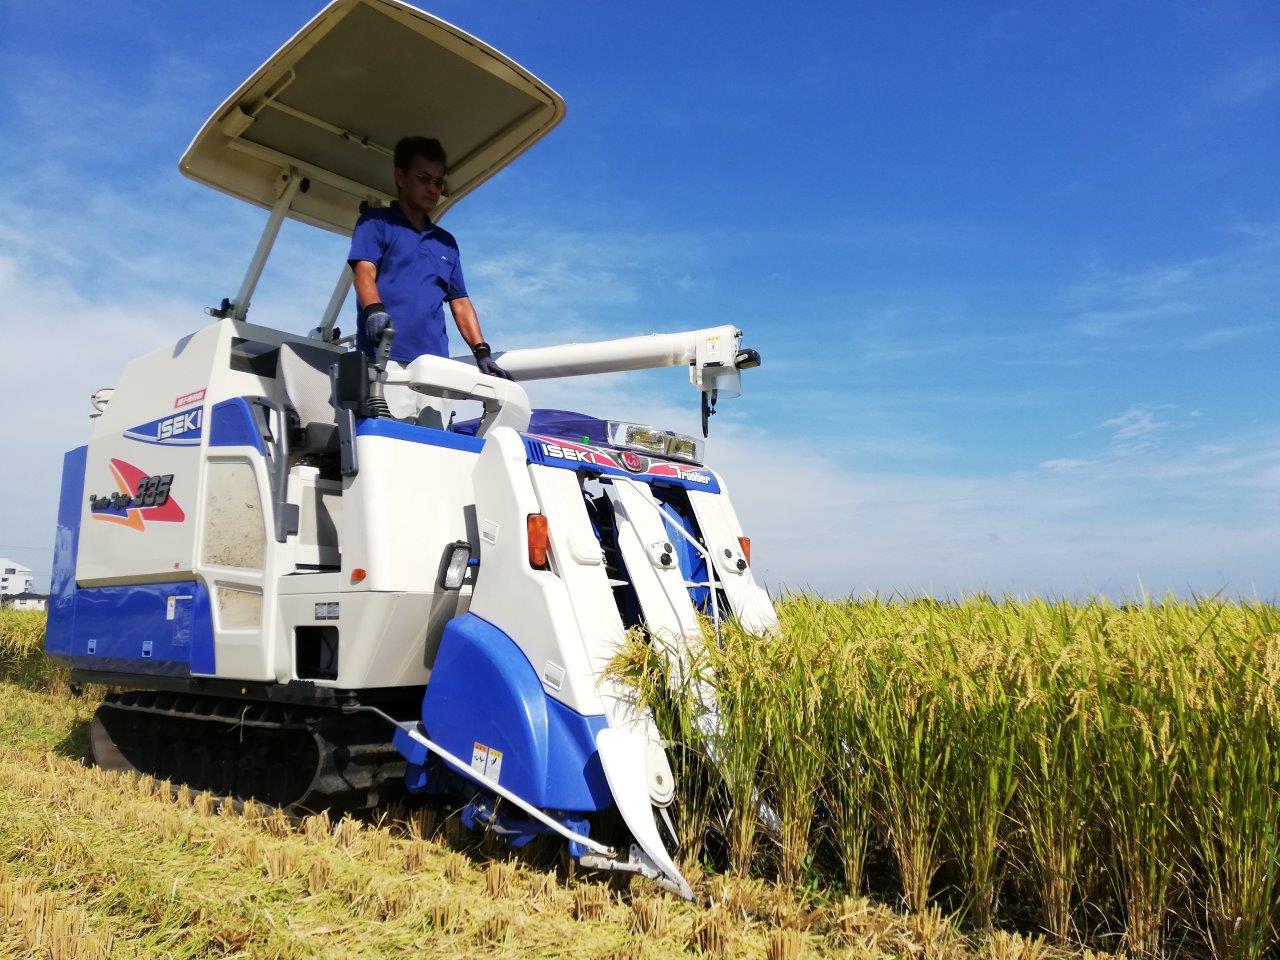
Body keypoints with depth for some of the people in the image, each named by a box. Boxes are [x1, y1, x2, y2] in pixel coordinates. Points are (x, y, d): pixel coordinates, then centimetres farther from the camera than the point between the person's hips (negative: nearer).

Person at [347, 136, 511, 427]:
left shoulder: (446, 242, 28)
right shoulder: (376, 222, 14)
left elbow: (460, 302, 24)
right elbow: (364, 271, -2)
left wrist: (482, 352, 10)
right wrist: (374, 310, -24)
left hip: (436, 364, 5)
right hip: (387, 358, -4)